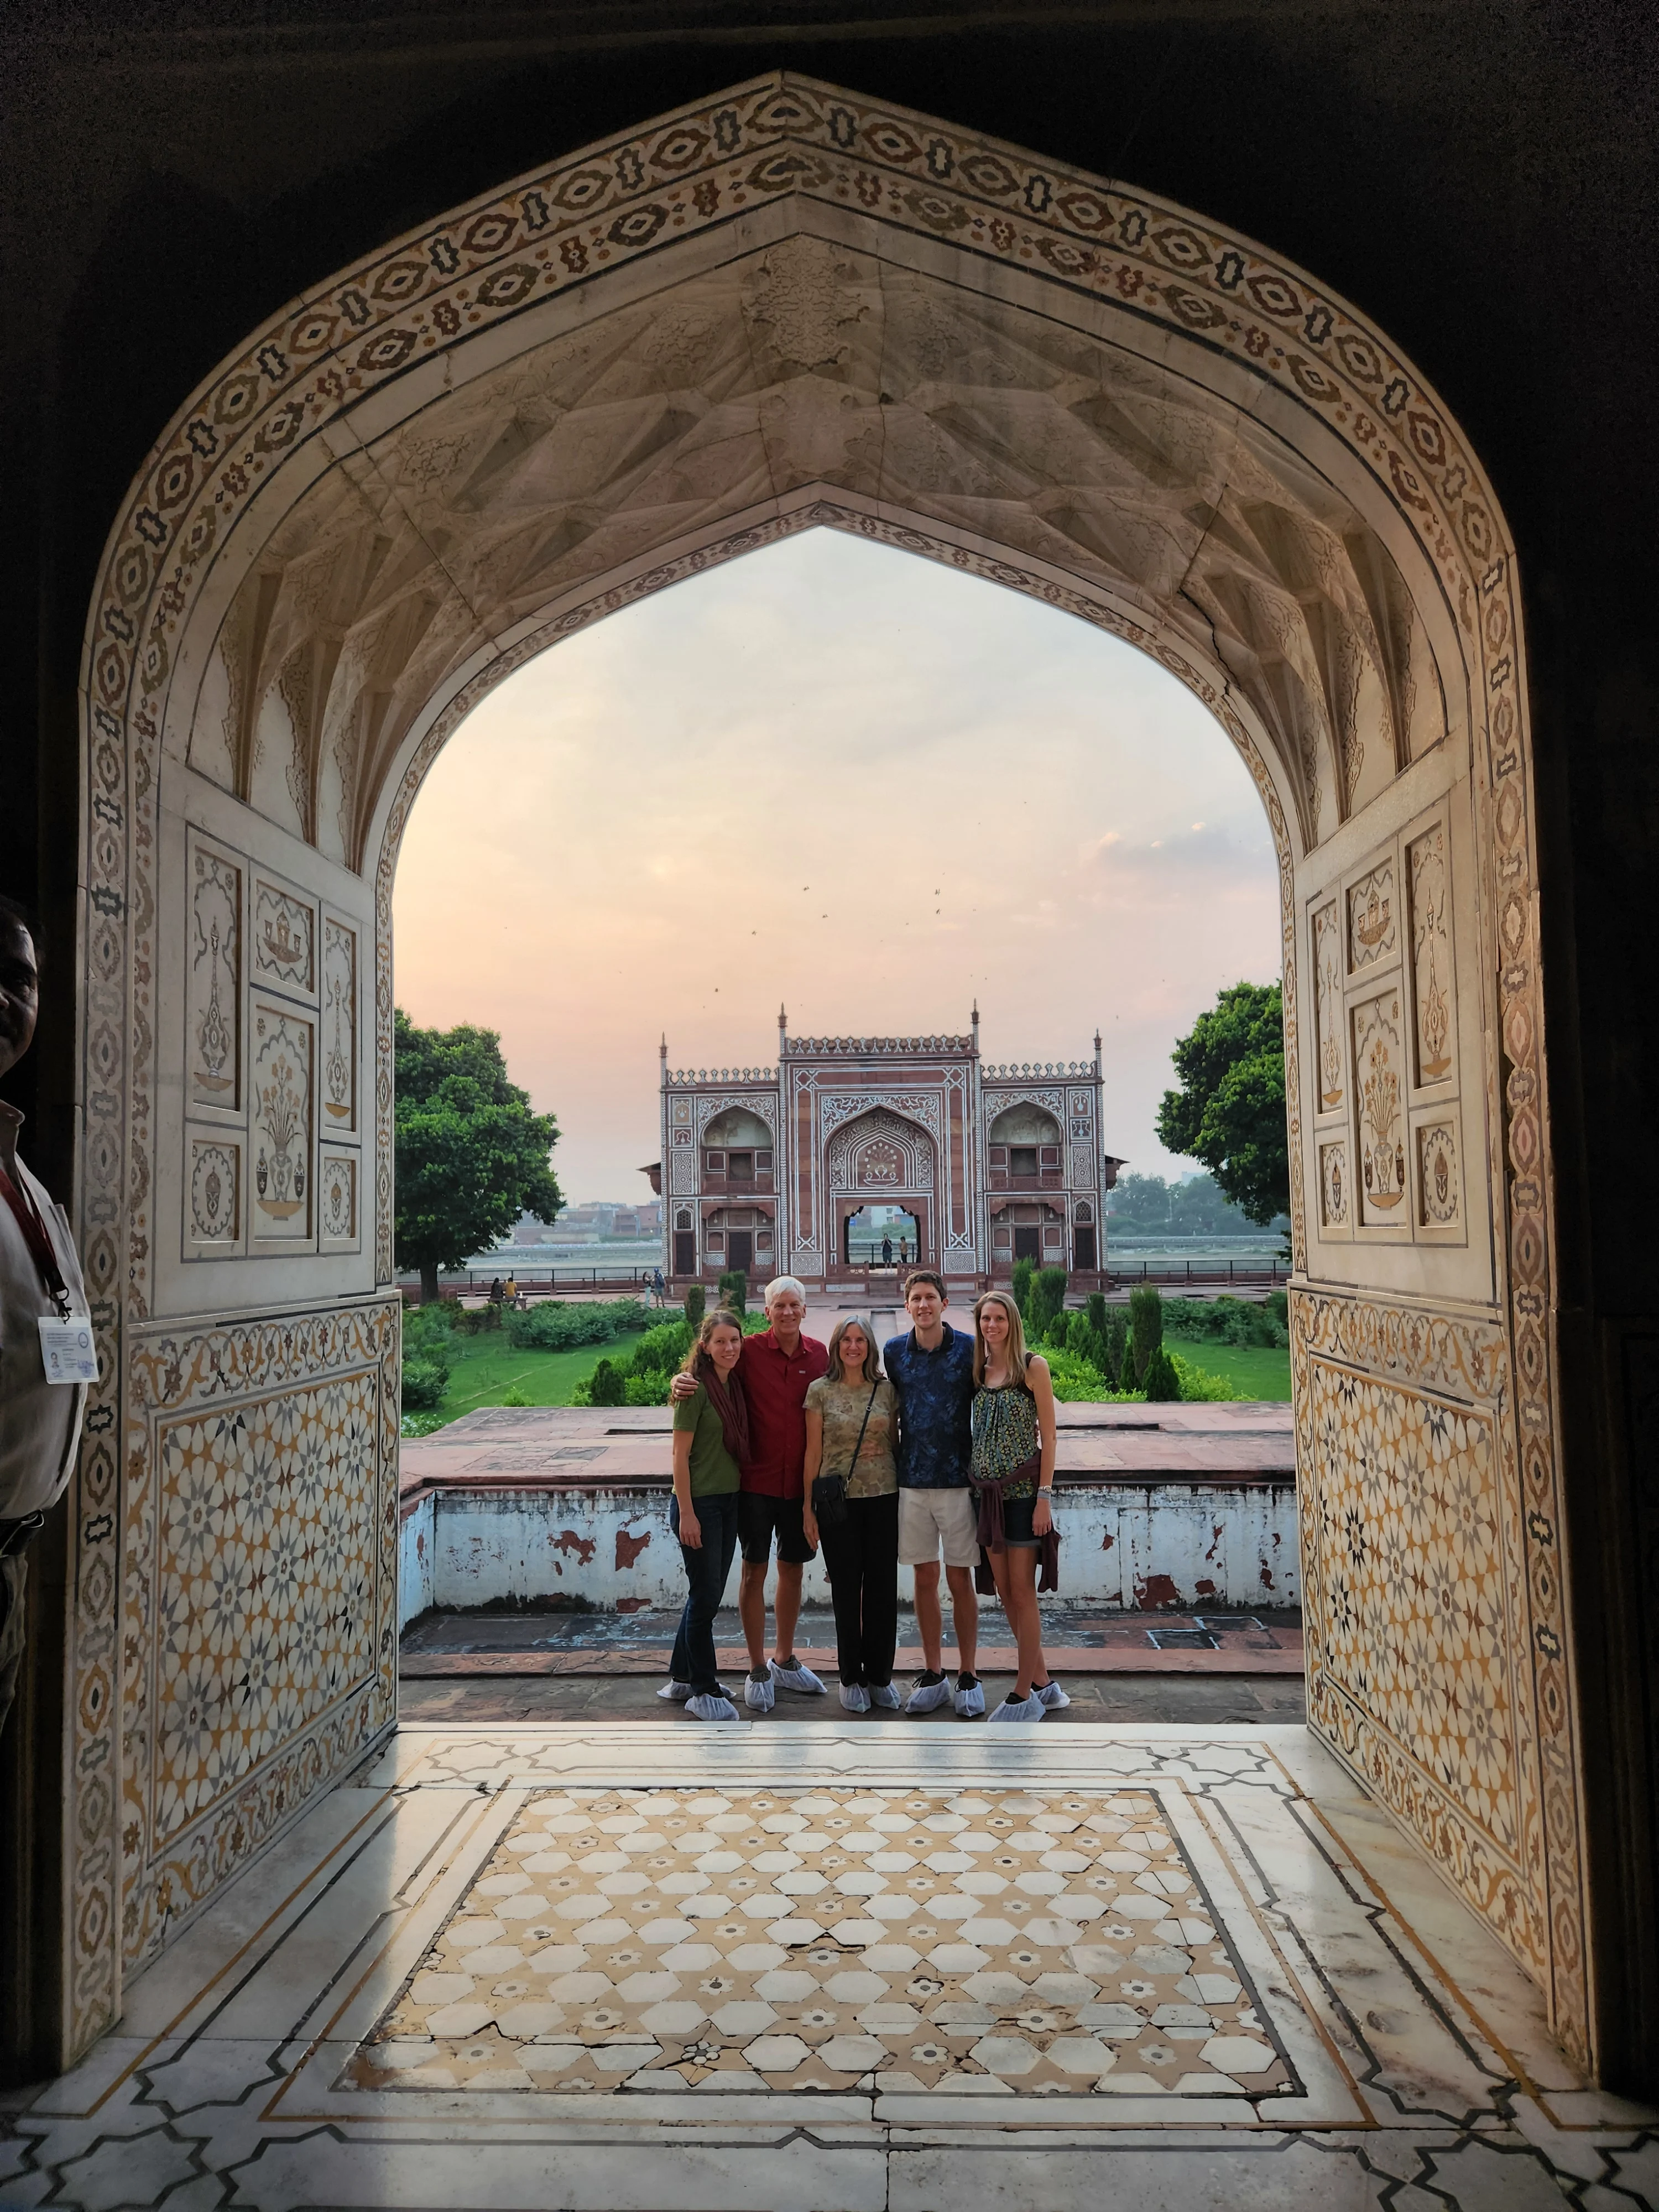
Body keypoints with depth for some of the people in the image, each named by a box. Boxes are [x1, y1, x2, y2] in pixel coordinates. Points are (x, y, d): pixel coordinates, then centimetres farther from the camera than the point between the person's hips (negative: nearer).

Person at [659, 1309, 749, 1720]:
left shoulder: (735, 1386, 7)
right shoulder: (696, 1389, -14)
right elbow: (680, 1455, -14)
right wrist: (686, 1513, -16)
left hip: (729, 1501, 8)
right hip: (699, 1502, -8)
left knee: (709, 1594, 15)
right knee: (706, 1597, 0)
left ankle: (681, 1678, 29)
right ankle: (703, 1691, 12)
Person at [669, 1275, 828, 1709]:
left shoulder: (819, 1355, 2)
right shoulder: (749, 1351, -7)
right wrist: (681, 1382, -26)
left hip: (801, 1481, 3)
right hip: (757, 1479, -3)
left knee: (793, 1569, 15)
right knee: (754, 1571, 5)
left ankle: (783, 1660, 32)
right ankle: (757, 1670, 19)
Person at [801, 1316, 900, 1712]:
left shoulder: (886, 1390, 4)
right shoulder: (820, 1391, 0)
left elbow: (895, 1443, 11)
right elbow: (813, 1452, 0)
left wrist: (904, 1494, 6)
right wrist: (808, 1507, -2)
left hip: (884, 1497, 2)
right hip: (838, 1499, -2)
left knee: (883, 1587, 5)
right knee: (847, 1588, 5)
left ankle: (880, 1675, 20)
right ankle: (851, 1678, 19)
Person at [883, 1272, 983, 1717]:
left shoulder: (969, 1349, -4)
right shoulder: (893, 1352, 4)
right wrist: (893, 1462, 11)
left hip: (959, 1479, -2)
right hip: (912, 1480, 2)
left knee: (960, 1580, 3)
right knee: (925, 1579, 9)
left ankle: (968, 1677, 15)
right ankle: (933, 1675, 20)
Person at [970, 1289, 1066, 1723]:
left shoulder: (1033, 1367, -6)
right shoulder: (978, 1370, 9)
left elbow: (1047, 1435, -7)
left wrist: (1044, 1496, -12)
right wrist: (975, 1483, 4)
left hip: (1022, 1489, -6)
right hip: (987, 1490, 6)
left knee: (1021, 1593, -1)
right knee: (1005, 1592, 10)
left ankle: (1024, 1695, 9)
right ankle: (1043, 1685, 23)